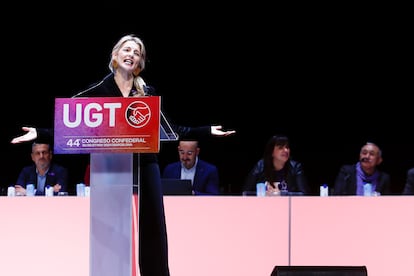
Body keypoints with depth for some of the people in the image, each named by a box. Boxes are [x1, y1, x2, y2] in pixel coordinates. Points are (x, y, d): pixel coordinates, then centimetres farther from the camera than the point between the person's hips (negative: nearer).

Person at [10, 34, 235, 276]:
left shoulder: (147, 92, 8)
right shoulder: (100, 91, 2)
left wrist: (207, 131, 6)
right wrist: (39, 133, -11)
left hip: (146, 165, 2)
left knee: (154, 227, 1)